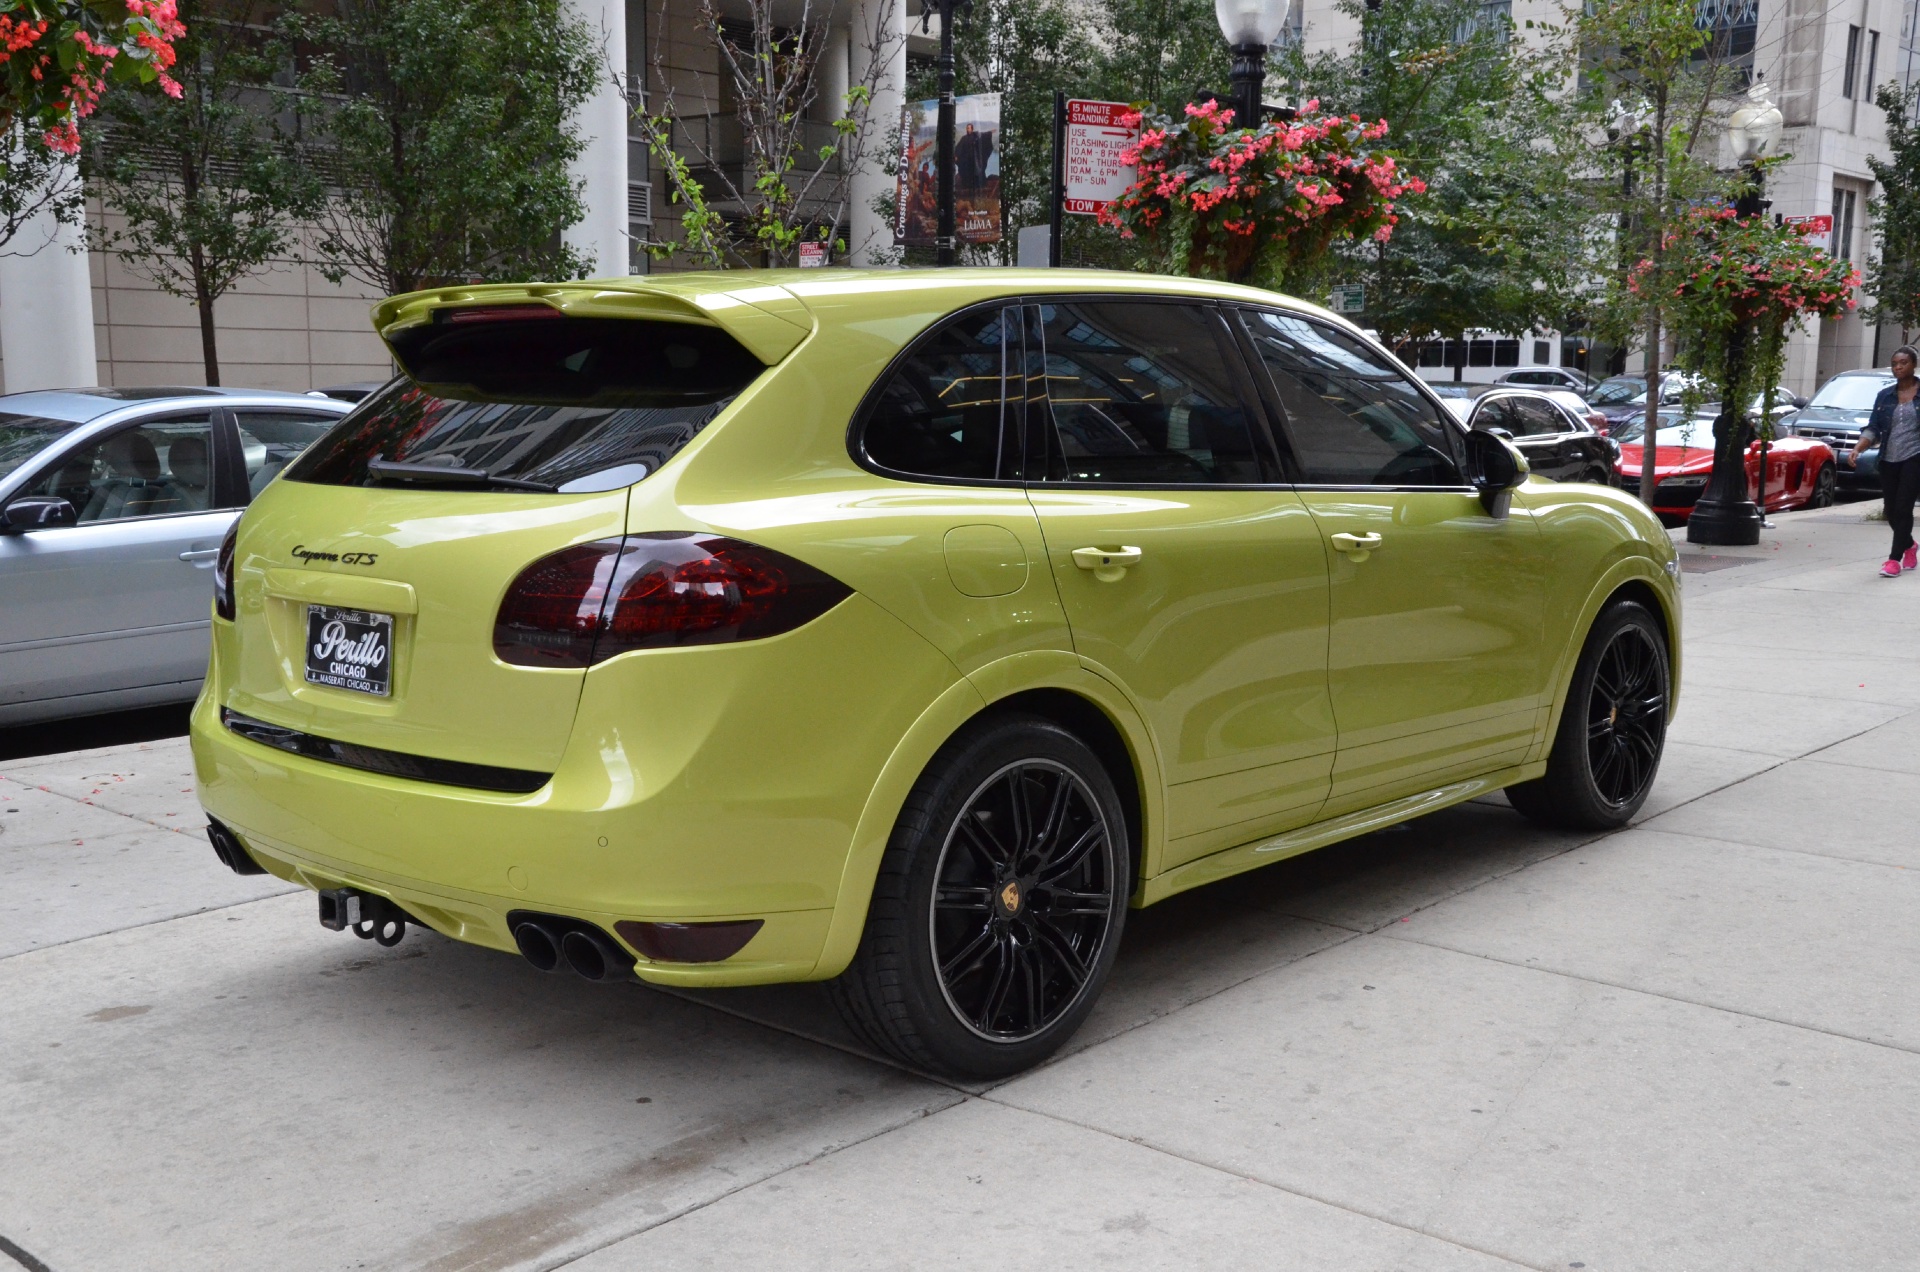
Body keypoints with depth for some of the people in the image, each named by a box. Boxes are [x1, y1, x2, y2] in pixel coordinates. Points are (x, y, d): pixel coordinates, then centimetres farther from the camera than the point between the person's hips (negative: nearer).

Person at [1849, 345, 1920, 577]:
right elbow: (1873, 428, 6)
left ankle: (1895, 559, -9)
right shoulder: (1885, 396, 9)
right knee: (1891, 511, 8)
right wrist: (1857, 449, -10)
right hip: (1888, 460, 4)